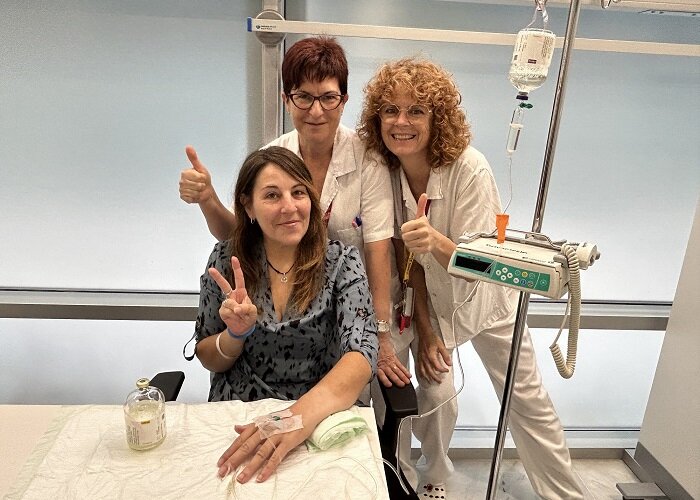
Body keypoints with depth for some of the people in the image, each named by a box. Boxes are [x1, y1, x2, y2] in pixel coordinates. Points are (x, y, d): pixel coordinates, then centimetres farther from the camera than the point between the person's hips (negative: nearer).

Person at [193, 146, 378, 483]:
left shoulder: (341, 262, -7)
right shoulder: (226, 259, -2)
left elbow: (362, 355, -19)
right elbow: (207, 359, 6)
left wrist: (299, 417, -35)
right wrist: (236, 333, -16)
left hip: (321, 419, -1)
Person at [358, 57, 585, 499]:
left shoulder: (470, 169, -27)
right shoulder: (386, 170, -16)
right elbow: (407, 256, -8)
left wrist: (435, 242, -50)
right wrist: (424, 329, -7)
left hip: (484, 295, -1)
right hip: (428, 297, 2)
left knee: (528, 400, 8)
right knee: (436, 392, -6)